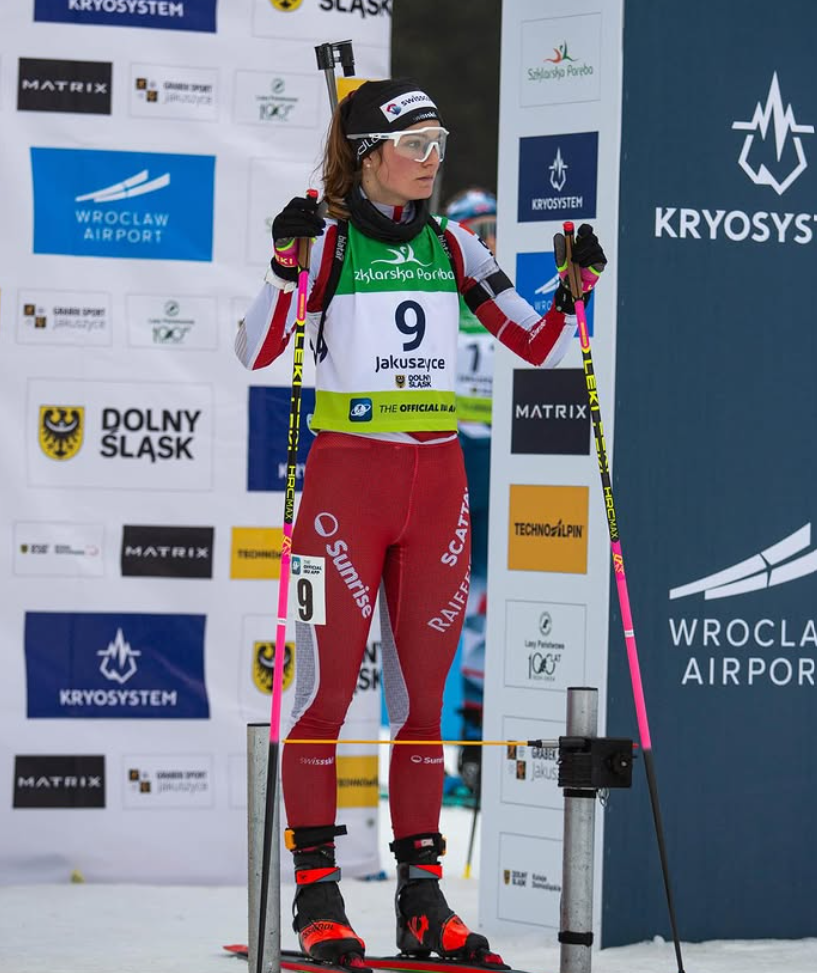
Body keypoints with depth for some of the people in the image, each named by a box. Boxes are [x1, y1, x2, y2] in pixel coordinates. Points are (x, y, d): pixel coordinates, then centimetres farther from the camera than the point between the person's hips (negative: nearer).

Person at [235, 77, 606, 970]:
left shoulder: (452, 248, 10)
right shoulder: (329, 242, -3)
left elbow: (538, 347, 11)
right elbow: (256, 352, -13)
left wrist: (577, 286, -5)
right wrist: (285, 262, -26)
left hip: (438, 479, 5)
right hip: (347, 475, -5)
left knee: (423, 693, 6)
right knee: (327, 686, -3)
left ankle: (421, 897, 11)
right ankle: (315, 894, 4)